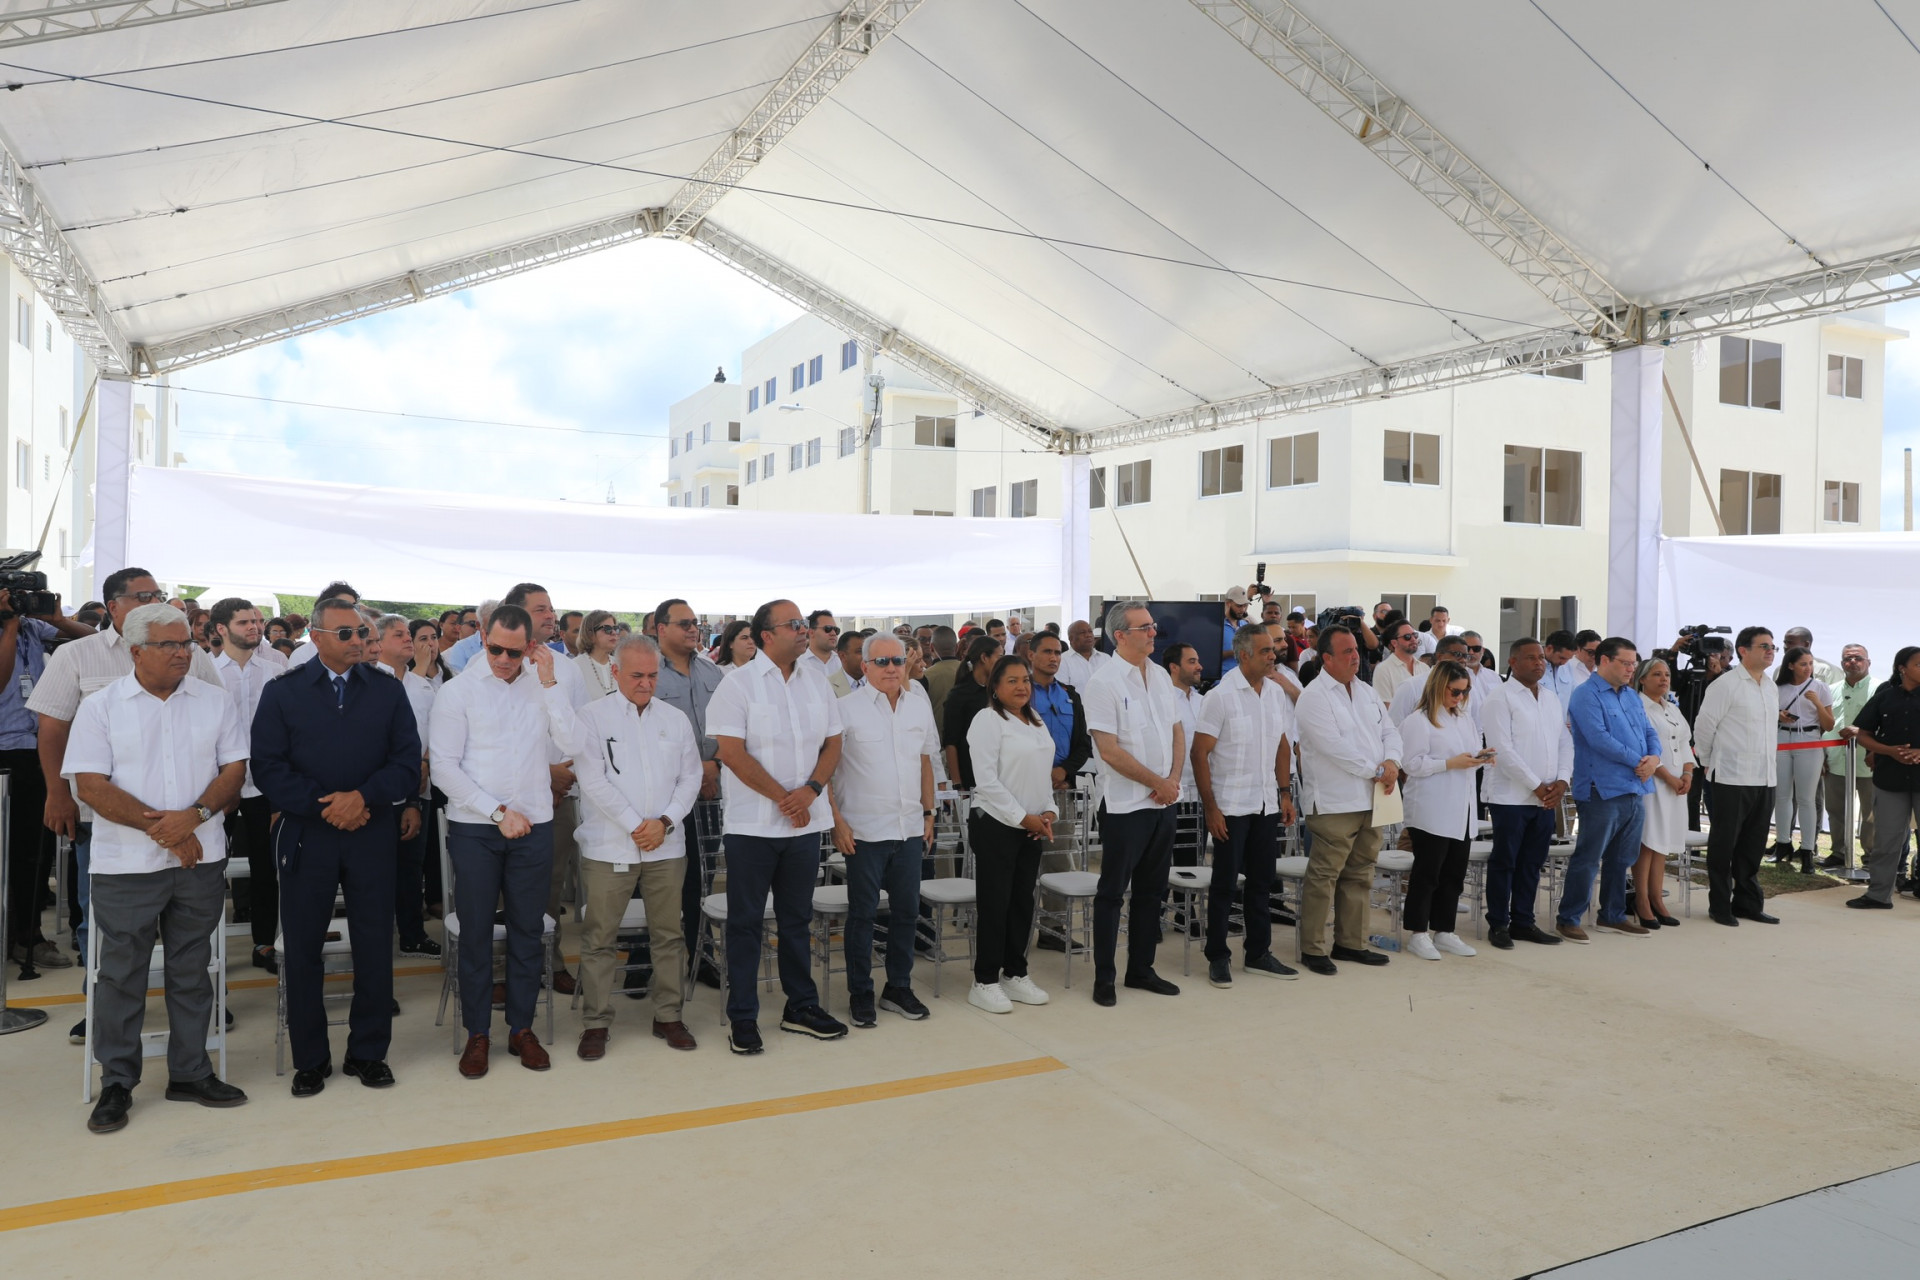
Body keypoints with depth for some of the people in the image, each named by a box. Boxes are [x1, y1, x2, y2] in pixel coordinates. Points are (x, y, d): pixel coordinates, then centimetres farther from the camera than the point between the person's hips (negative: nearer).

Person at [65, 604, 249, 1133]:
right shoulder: (101, 707, -1)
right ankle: (116, 1083, 19)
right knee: (121, 974, 5)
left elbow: (234, 768, 2)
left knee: (191, 969, 11)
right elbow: (90, 786, -8)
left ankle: (190, 1073, 23)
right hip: (126, 866, -2)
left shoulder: (214, 700, 5)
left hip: (199, 859, 2)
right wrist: (158, 827, -15)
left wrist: (193, 816, -14)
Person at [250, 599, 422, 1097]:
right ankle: (310, 1059, 21)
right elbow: (268, 766, -4)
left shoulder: (388, 690, 5)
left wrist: (363, 797, -15)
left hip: (374, 836, 1)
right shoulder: (282, 692, 2)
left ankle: (368, 1052, 20)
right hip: (305, 836, -1)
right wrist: (322, 807, -14)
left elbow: (408, 759, 0)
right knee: (302, 949, 7)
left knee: (375, 947, 6)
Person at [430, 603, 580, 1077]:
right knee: (476, 931, 6)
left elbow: (569, 746, -9)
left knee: (527, 929, 9)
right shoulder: (458, 691, -2)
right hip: (473, 827, -2)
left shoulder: (544, 686, 4)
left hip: (533, 825, 2)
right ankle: (477, 1033, 19)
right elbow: (443, 767, -6)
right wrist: (498, 811, -11)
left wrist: (550, 683, -13)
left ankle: (522, 1028, 22)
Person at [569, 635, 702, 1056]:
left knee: (669, 933, 8)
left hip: (667, 845, 3)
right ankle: (596, 1023, 14)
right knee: (598, 937, 2)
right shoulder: (592, 716, -2)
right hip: (608, 845, -3)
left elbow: (690, 777, 7)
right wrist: (635, 825, -12)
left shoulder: (676, 718, 9)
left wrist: (665, 822, -7)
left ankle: (668, 1016, 21)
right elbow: (594, 781, -9)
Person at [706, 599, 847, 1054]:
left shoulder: (816, 680, 7)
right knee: (746, 922, 5)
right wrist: (783, 798, -14)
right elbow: (732, 753, -14)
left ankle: (801, 1008, 27)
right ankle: (742, 1018, 16)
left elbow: (832, 743, 8)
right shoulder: (739, 682, -8)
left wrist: (810, 790, -10)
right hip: (752, 824, -5)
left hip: (806, 822, 5)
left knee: (797, 918, 15)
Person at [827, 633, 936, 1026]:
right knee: (863, 913, 5)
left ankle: (899, 987, 27)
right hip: (865, 830, -5)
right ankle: (860, 994, 19)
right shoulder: (847, 708, -9)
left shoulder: (919, 705, 7)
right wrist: (837, 820, -12)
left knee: (906, 910, 12)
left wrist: (928, 812, 13)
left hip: (910, 828, 5)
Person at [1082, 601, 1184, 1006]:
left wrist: (1174, 778, -3)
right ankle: (1103, 978, 12)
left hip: (1163, 802, 7)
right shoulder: (1104, 683, -13)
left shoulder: (1161, 677, 9)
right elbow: (1109, 749, -17)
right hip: (1125, 803, -7)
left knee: (1151, 891, 14)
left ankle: (1141, 970, 26)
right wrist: (1157, 782, -13)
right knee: (1112, 892, 2)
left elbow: (1177, 731, 13)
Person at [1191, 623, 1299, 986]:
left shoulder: (1276, 692, 6)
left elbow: (1283, 745, 15)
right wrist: (1210, 807, -15)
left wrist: (1285, 793, 10)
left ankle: (1258, 953, 25)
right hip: (1230, 805, -6)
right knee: (1225, 883, 3)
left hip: (1267, 804, 6)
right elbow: (1199, 753, -12)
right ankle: (1218, 957, 14)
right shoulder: (1220, 696, -12)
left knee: (1262, 881, 13)